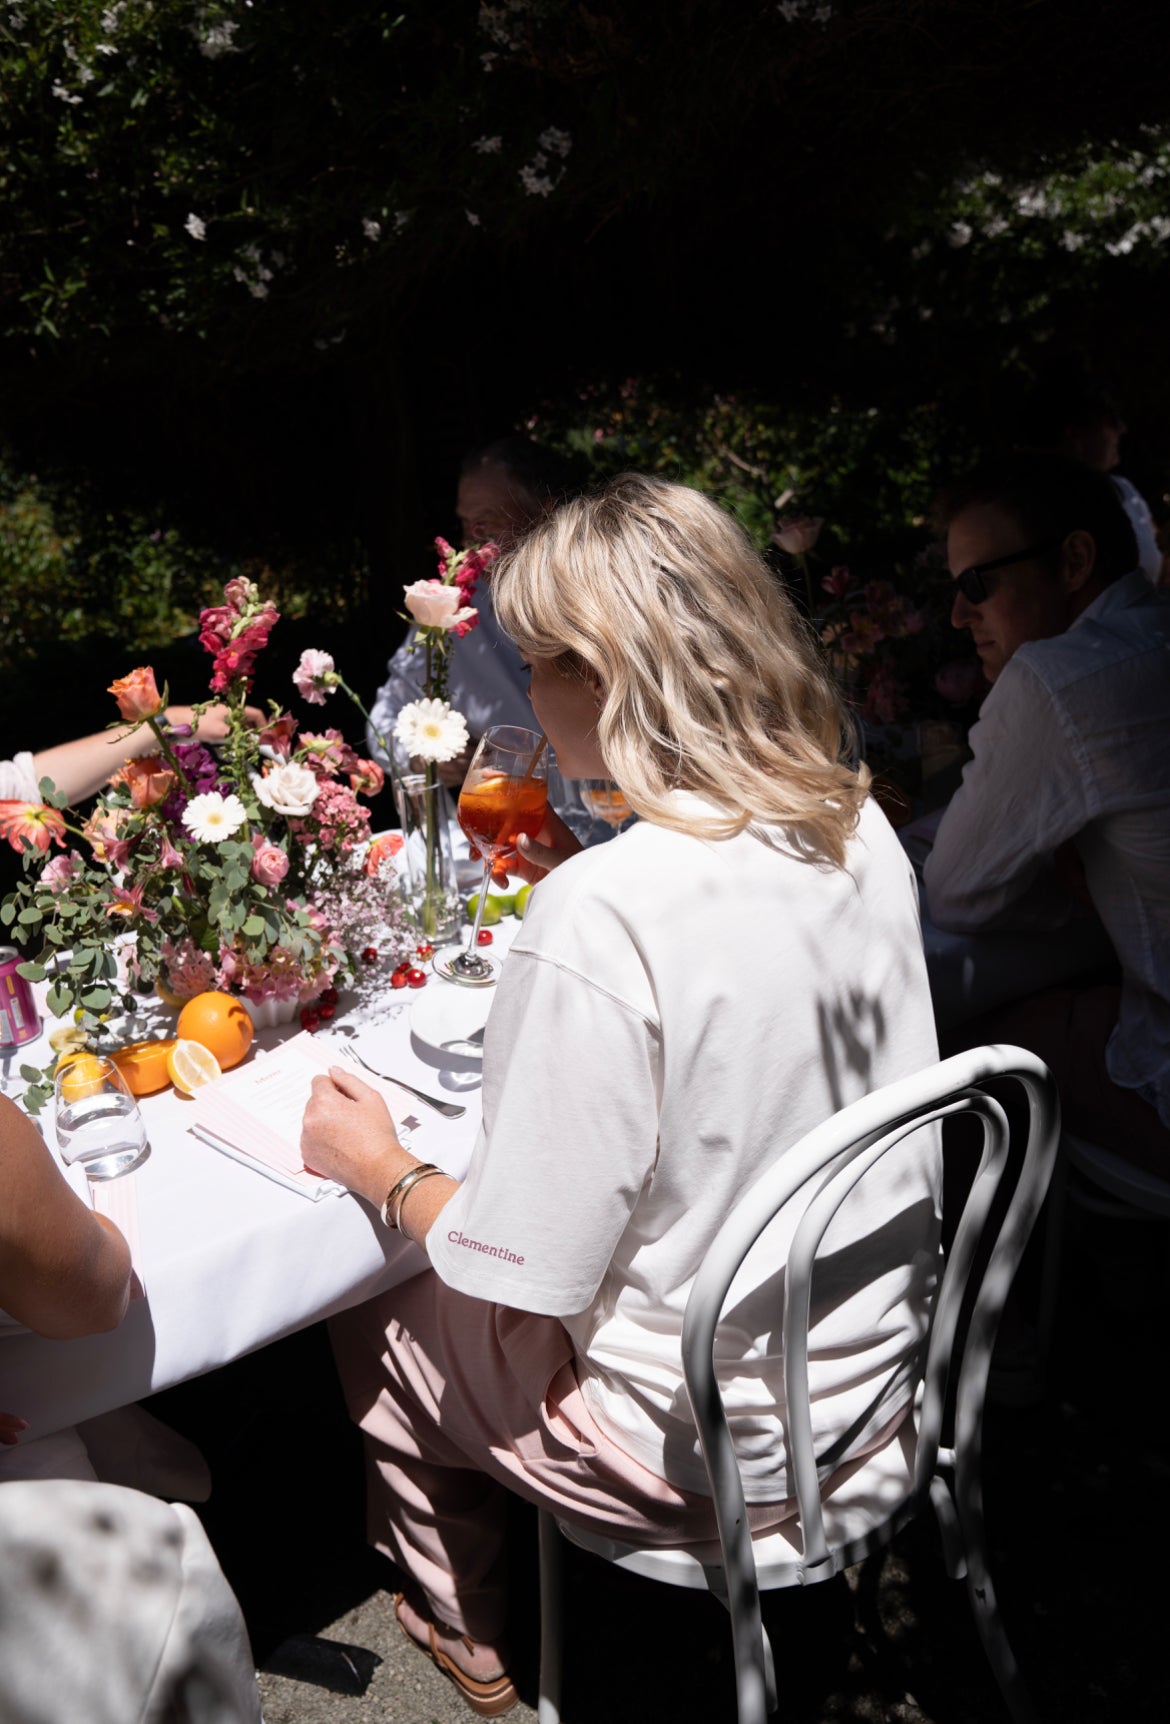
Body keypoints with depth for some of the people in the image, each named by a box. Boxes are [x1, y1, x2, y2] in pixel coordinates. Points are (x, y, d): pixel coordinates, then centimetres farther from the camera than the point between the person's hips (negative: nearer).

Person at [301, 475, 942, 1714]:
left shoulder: (599, 919, -31)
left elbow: (528, 1278, -23)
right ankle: (470, 1614, 51)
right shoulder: (856, 824, -7)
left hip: (713, 1453, -7)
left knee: (373, 1314, 19)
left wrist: (379, 1168, -6)